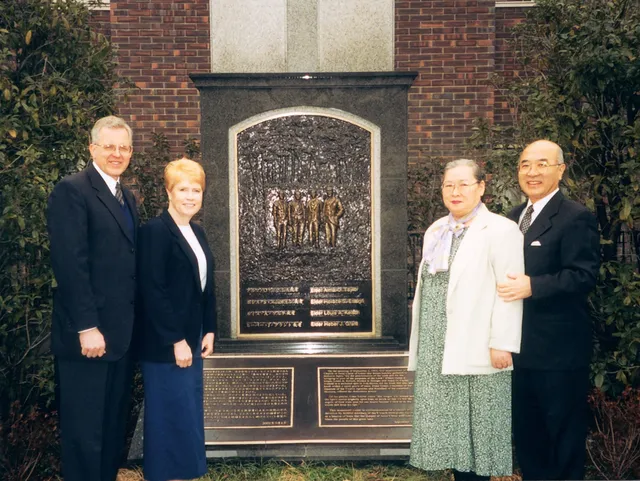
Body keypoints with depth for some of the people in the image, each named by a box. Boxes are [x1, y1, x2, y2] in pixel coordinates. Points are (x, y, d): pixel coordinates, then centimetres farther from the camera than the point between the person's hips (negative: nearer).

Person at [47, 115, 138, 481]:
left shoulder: (127, 198, 15)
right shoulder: (72, 191, -11)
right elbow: (71, 265, -18)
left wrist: (134, 324, 9)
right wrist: (87, 328, -21)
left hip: (122, 331, 8)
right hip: (88, 334, -8)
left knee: (115, 421, 17)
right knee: (85, 428, 4)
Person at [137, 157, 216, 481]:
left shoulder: (197, 233, 11)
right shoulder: (155, 230, -15)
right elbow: (153, 291, -19)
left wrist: (208, 331, 9)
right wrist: (176, 340, -19)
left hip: (192, 338, 8)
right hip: (166, 344, -8)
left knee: (188, 413, 15)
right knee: (172, 415, 0)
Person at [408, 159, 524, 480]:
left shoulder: (500, 230, -7)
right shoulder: (435, 231, 15)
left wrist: (502, 343, -18)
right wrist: (420, 342, 14)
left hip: (475, 349, -6)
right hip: (437, 347, 7)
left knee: (474, 427, 3)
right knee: (449, 424, 12)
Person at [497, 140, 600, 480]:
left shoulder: (576, 218, -11)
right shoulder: (515, 217, 13)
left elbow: (584, 276, -20)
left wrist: (532, 286, -29)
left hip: (559, 350, -7)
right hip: (520, 347, 8)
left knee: (564, 435, 8)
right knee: (526, 432, 19)